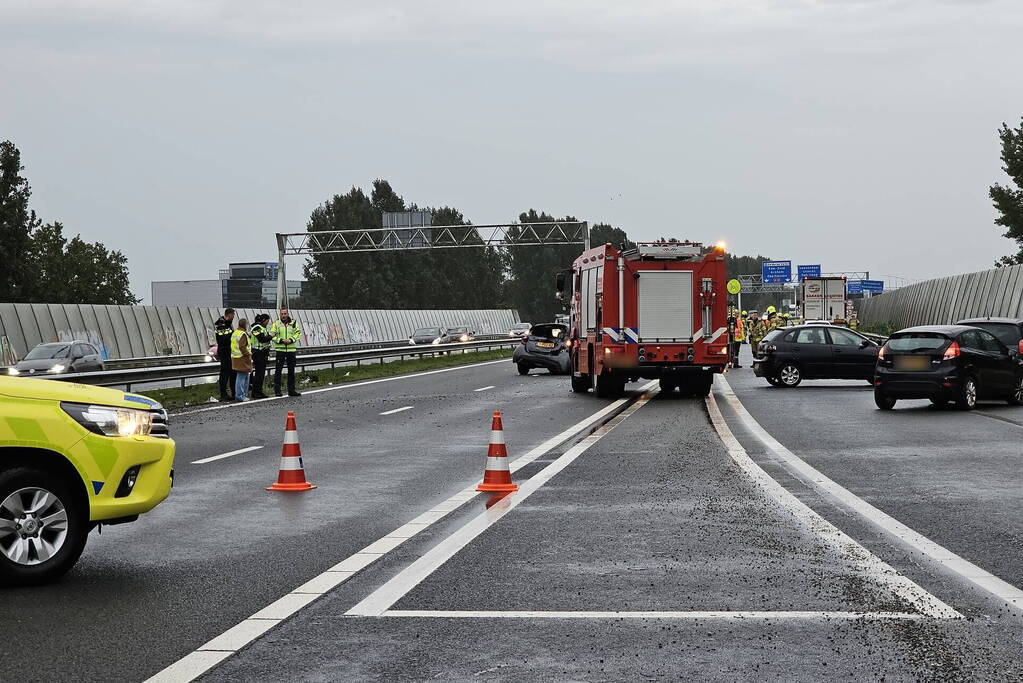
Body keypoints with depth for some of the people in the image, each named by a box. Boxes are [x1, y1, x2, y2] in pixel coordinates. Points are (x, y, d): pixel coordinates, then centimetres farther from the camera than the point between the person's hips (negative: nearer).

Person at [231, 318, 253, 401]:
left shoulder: (234, 333, 15)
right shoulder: (242, 334, -16)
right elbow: (242, 347, -24)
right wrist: (248, 354, -12)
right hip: (242, 359, -10)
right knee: (242, 377, -6)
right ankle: (240, 396, -4)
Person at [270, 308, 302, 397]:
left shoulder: (294, 323, 7)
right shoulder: (276, 323, 1)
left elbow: (298, 333, 3)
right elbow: (272, 335, -3)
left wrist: (291, 340, -13)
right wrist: (281, 340, -17)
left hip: (291, 349, 3)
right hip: (280, 350, -3)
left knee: (291, 371, 9)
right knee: (278, 370, -5)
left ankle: (291, 390, 18)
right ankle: (277, 390, 0)